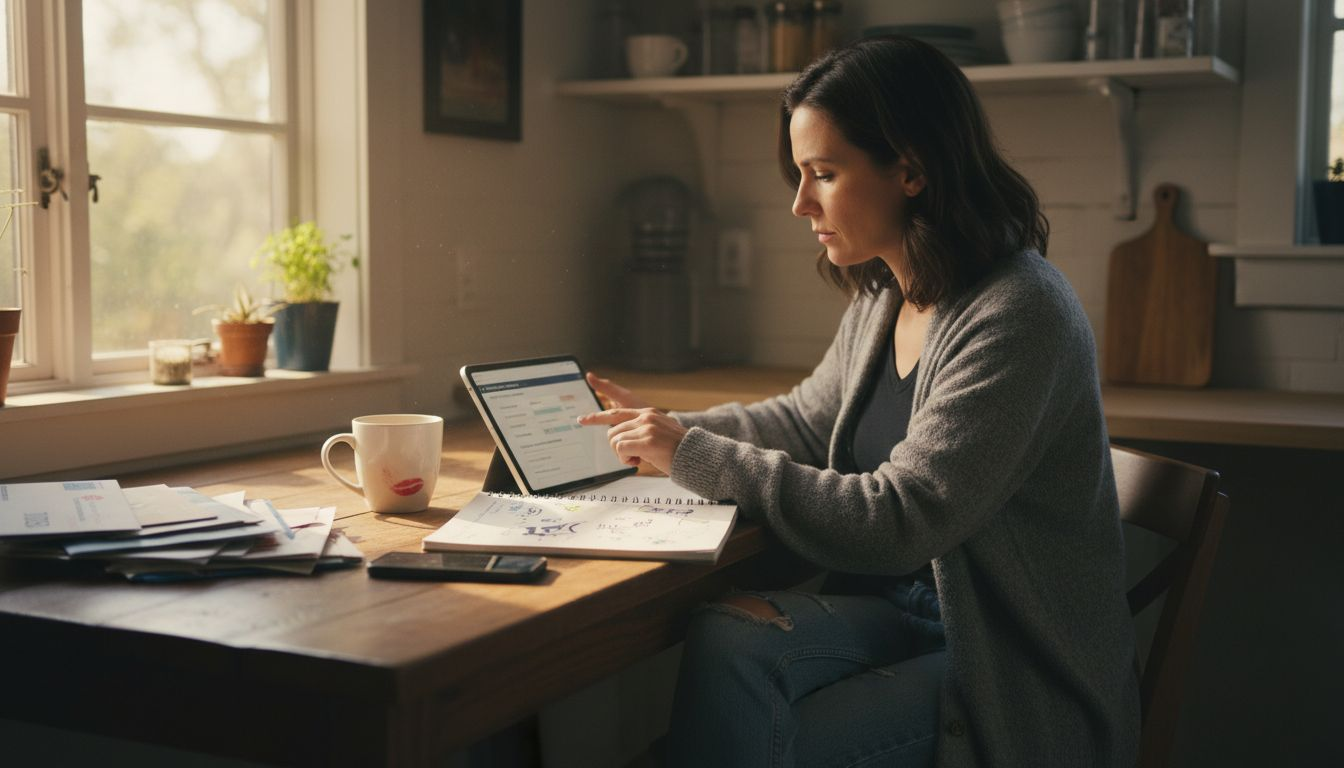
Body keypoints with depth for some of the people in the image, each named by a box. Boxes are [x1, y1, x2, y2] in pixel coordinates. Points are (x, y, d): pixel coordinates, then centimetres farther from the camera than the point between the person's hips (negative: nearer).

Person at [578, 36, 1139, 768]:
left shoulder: (1018, 316, -22)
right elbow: (805, 419, 22)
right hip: (909, 608, 7)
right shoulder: (884, 297, 5)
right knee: (724, 642, -20)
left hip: (1020, 670, -6)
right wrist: (672, 429, 8)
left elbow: (896, 521, -25)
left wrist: (697, 456, -18)